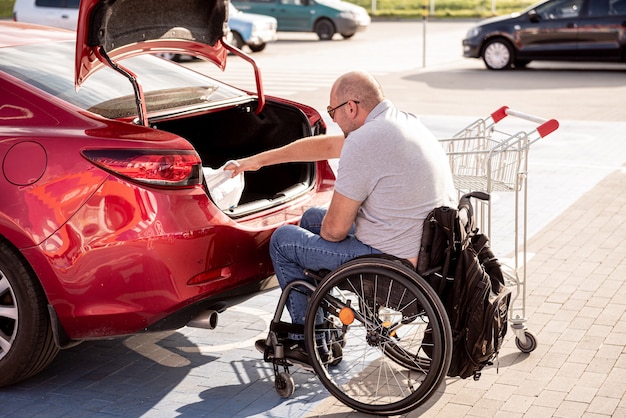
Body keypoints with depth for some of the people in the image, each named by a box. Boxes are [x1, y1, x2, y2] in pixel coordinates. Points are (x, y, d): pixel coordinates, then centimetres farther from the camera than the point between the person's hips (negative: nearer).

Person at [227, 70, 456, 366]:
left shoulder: (363, 141, -22)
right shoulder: (404, 121, 9)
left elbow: (335, 229, -17)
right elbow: (325, 145, 19)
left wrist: (325, 229, 8)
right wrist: (260, 160, 25)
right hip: (425, 250, 10)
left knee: (282, 240, 7)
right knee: (312, 218, 25)